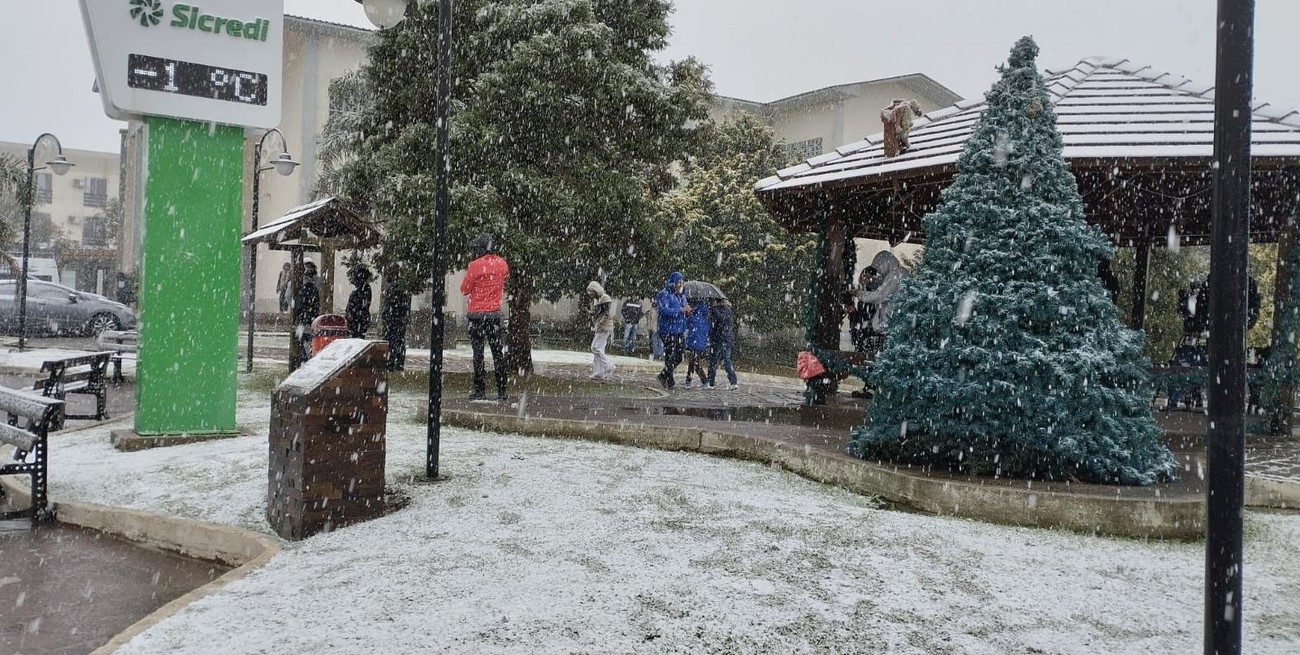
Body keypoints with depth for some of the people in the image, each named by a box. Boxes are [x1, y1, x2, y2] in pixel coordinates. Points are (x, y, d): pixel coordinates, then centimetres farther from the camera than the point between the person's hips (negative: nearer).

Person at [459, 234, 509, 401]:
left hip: (477, 314, -4)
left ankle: (479, 391, 2)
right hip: (495, 313, 4)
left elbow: (464, 290, -6)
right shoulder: (502, 264, 2)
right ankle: (501, 391, 7)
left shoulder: (476, 265, -13)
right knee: (497, 352, 8)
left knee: (478, 353, 1)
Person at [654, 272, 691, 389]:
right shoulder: (664, 295, -9)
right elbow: (665, 310, -23)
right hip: (668, 331, -8)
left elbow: (684, 312, 27)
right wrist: (681, 310, -21)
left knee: (678, 357, 9)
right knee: (670, 356, -4)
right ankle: (670, 382, 5)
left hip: (680, 331, 8)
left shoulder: (681, 296, 16)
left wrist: (688, 312, 3)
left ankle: (663, 375, 25)